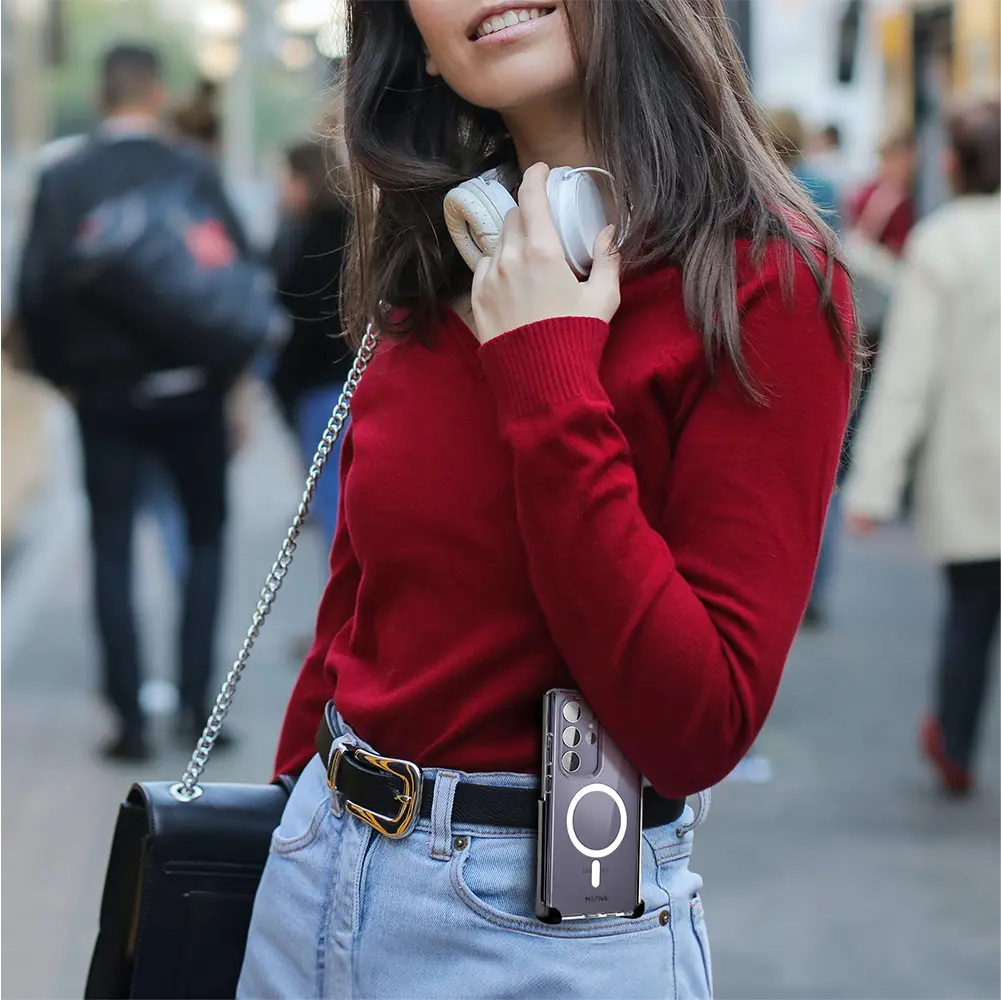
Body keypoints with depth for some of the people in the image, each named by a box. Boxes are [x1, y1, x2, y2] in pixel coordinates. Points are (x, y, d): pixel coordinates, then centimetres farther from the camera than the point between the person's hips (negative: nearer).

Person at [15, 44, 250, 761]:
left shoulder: (63, 182, -5)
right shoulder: (196, 174, -6)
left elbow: (36, 291, -9)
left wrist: (61, 373, 6)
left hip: (105, 396, 0)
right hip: (192, 392, 0)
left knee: (113, 553, 6)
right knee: (207, 537, 16)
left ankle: (131, 721, 3)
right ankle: (197, 700, 9)